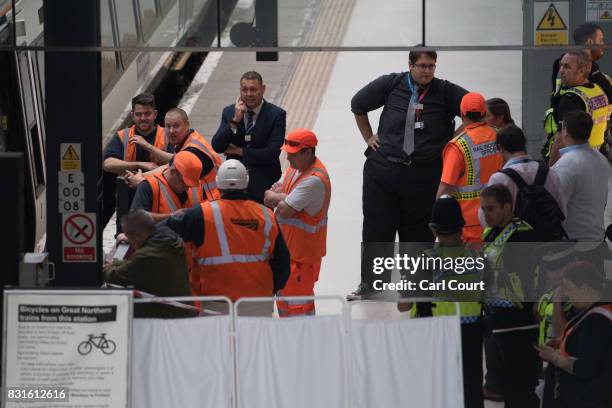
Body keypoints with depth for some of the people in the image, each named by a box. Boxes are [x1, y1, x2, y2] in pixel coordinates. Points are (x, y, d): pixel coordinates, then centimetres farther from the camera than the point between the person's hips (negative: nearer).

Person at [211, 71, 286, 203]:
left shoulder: (276, 114, -6)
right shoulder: (229, 112, 5)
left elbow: (273, 153, -14)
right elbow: (216, 147, -4)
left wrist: (240, 151, -8)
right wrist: (235, 120, -15)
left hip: (264, 186, -3)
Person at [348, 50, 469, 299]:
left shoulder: (445, 91, -2)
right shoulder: (391, 85, 1)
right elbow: (358, 105, 15)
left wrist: (453, 139, -3)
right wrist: (368, 137, 12)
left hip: (423, 174, -1)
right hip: (382, 168, 1)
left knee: (418, 232, 6)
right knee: (376, 228, 4)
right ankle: (370, 282, 15)